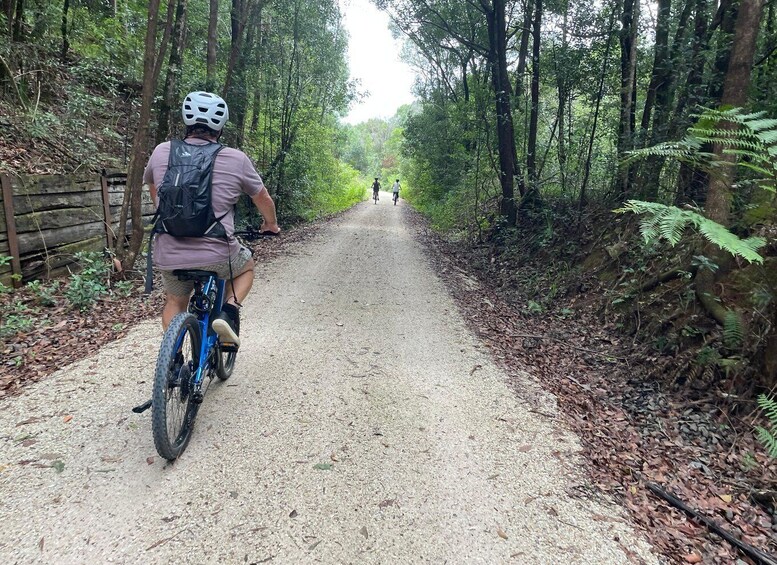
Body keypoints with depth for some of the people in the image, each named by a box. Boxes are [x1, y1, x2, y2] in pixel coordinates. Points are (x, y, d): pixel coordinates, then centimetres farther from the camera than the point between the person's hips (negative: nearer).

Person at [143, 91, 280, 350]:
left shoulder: (161, 152, 5)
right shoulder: (236, 159, -4)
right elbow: (263, 198, 12)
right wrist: (271, 225, 32)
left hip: (169, 256, 3)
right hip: (216, 255, -3)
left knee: (175, 302, 30)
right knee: (246, 267, 29)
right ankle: (229, 312, 6)